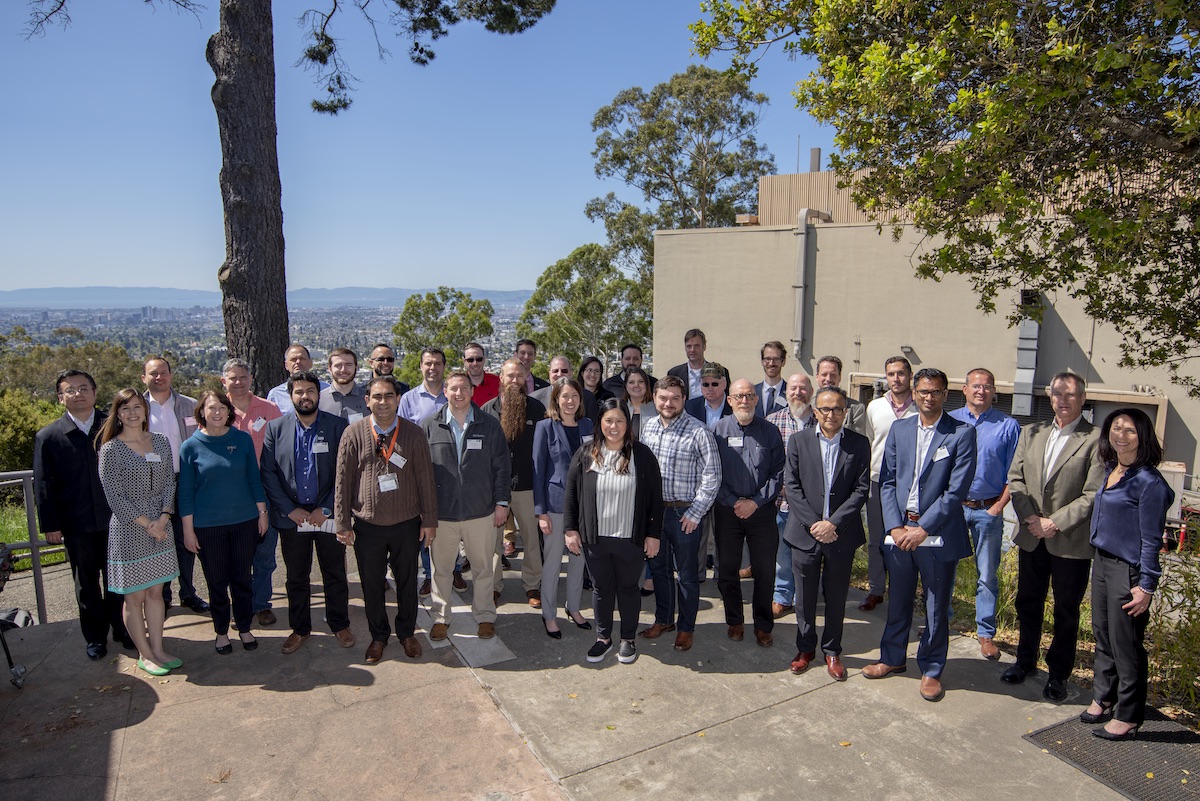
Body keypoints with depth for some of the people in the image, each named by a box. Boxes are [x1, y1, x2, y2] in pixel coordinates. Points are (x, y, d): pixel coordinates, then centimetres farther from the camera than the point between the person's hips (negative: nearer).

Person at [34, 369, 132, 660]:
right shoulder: (48, 437, -2)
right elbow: (44, 485, -1)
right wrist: (50, 525, -3)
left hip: (115, 519, 0)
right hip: (76, 525, 0)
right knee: (87, 584, 14)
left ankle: (122, 629, 29)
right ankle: (95, 636, 29)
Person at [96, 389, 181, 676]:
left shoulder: (161, 442, 5)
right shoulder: (111, 449, -8)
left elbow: (169, 483, 5)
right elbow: (114, 496, -10)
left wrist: (163, 518, -9)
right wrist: (146, 524, -12)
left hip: (161, 528, 4)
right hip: (129, 530, -4)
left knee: (155, 591, 12)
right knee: (134, 597, 6)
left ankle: (157, 649, 22)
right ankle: (145, 655, 20)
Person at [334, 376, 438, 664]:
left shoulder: (413, 433, -3)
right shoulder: (354, 433, -4)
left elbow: (425, 479, -1)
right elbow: (343, 480, -2)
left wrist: (429, 520, -1)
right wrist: (342, 523, -3)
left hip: (407, 524, 0)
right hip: (368, 526, 0)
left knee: (407, 581, 14)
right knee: (371, 584, 13)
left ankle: (407, 632, 35)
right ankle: (378, 636, 34)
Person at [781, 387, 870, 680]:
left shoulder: (859, 444, 0)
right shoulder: (798, 441, 0)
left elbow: (861, 489, -5)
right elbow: (791, 486, -4)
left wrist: (834, 523, -14)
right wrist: (813, 523, -12)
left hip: (842, 534, 0)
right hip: (805, 533, 0)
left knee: (836, 597, 13)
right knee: (805, 596, 12)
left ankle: (832, 651, 30)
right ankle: (805, 648, 30)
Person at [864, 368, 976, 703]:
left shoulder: (962, 433, -6)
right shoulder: (899, 429, 6)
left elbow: (956, 490, -12)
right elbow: (887, 481, 4)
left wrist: (923, 528, -16)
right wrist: (895, 526, -6)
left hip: (938, 534, -3)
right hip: (899, 530, 4)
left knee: (937, 608, 10)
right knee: (898, 601, 17)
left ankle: (931, 669, 28)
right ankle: (892, 657, 35)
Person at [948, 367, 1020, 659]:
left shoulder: (1008, 426, -1)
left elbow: (1013, 474, -1)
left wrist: (999, 506, -9)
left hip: (988, 510, -1)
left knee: (987, 575, 6)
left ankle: (986, 633, 19)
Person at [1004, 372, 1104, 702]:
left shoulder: (1095, 440, -10)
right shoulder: (1031, 433, 7)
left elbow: (1093, 495, -13)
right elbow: (1015, 478, 5)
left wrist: (1056, 523, -15)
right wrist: (1029, 517, -6)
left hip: (1072, 542, -4)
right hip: (1031, 537, 5)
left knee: (1066, 612, 9)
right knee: (1027, 603, 17)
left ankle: (1058, 675, 25)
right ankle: (1026, 660, 35)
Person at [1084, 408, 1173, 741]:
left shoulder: (1149, 482, -16)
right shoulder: (1111, 470, 7)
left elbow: (1151, 540, -15)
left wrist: (1146, 587, -14)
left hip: (1128, 571, -8)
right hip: (1102, 562, 8)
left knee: (1125, 645, 4)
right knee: (1103, 636, 18)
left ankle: (1127, 717, 19)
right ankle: (1103, 698, 33)